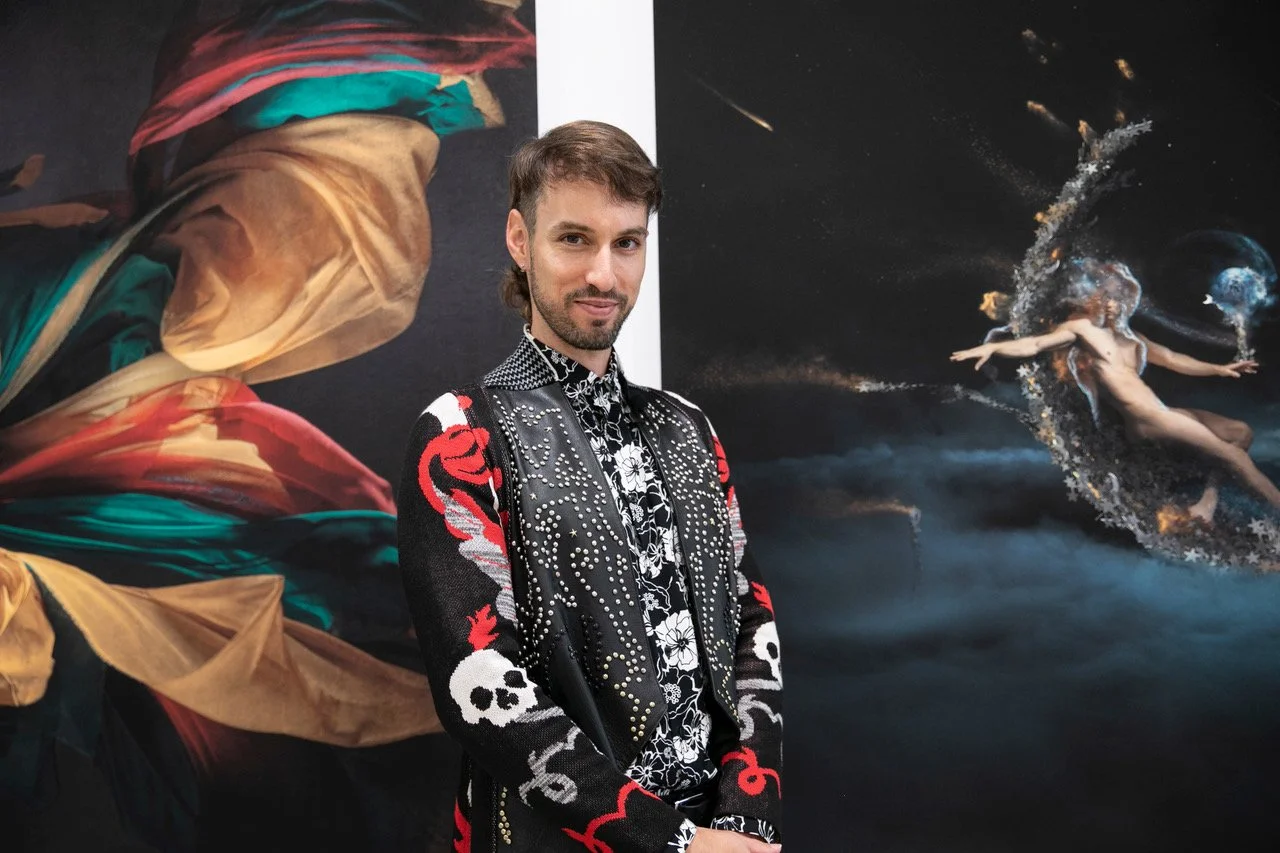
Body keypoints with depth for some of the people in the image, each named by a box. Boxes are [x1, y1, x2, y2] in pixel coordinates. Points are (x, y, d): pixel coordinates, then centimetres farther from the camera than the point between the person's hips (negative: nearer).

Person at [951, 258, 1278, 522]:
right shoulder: (1081, 326, -1)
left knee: (1241, 432, 7)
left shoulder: (1127, 335, 21)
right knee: (1228, 452, -9)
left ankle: (1209, 497, -2)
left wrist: (1220, 369, 29)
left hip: (1162, 413, 9)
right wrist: (992, 347, -35)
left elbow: (1173, 359, 30)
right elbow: (1035, 344, -17)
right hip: (1146, 418, -9)